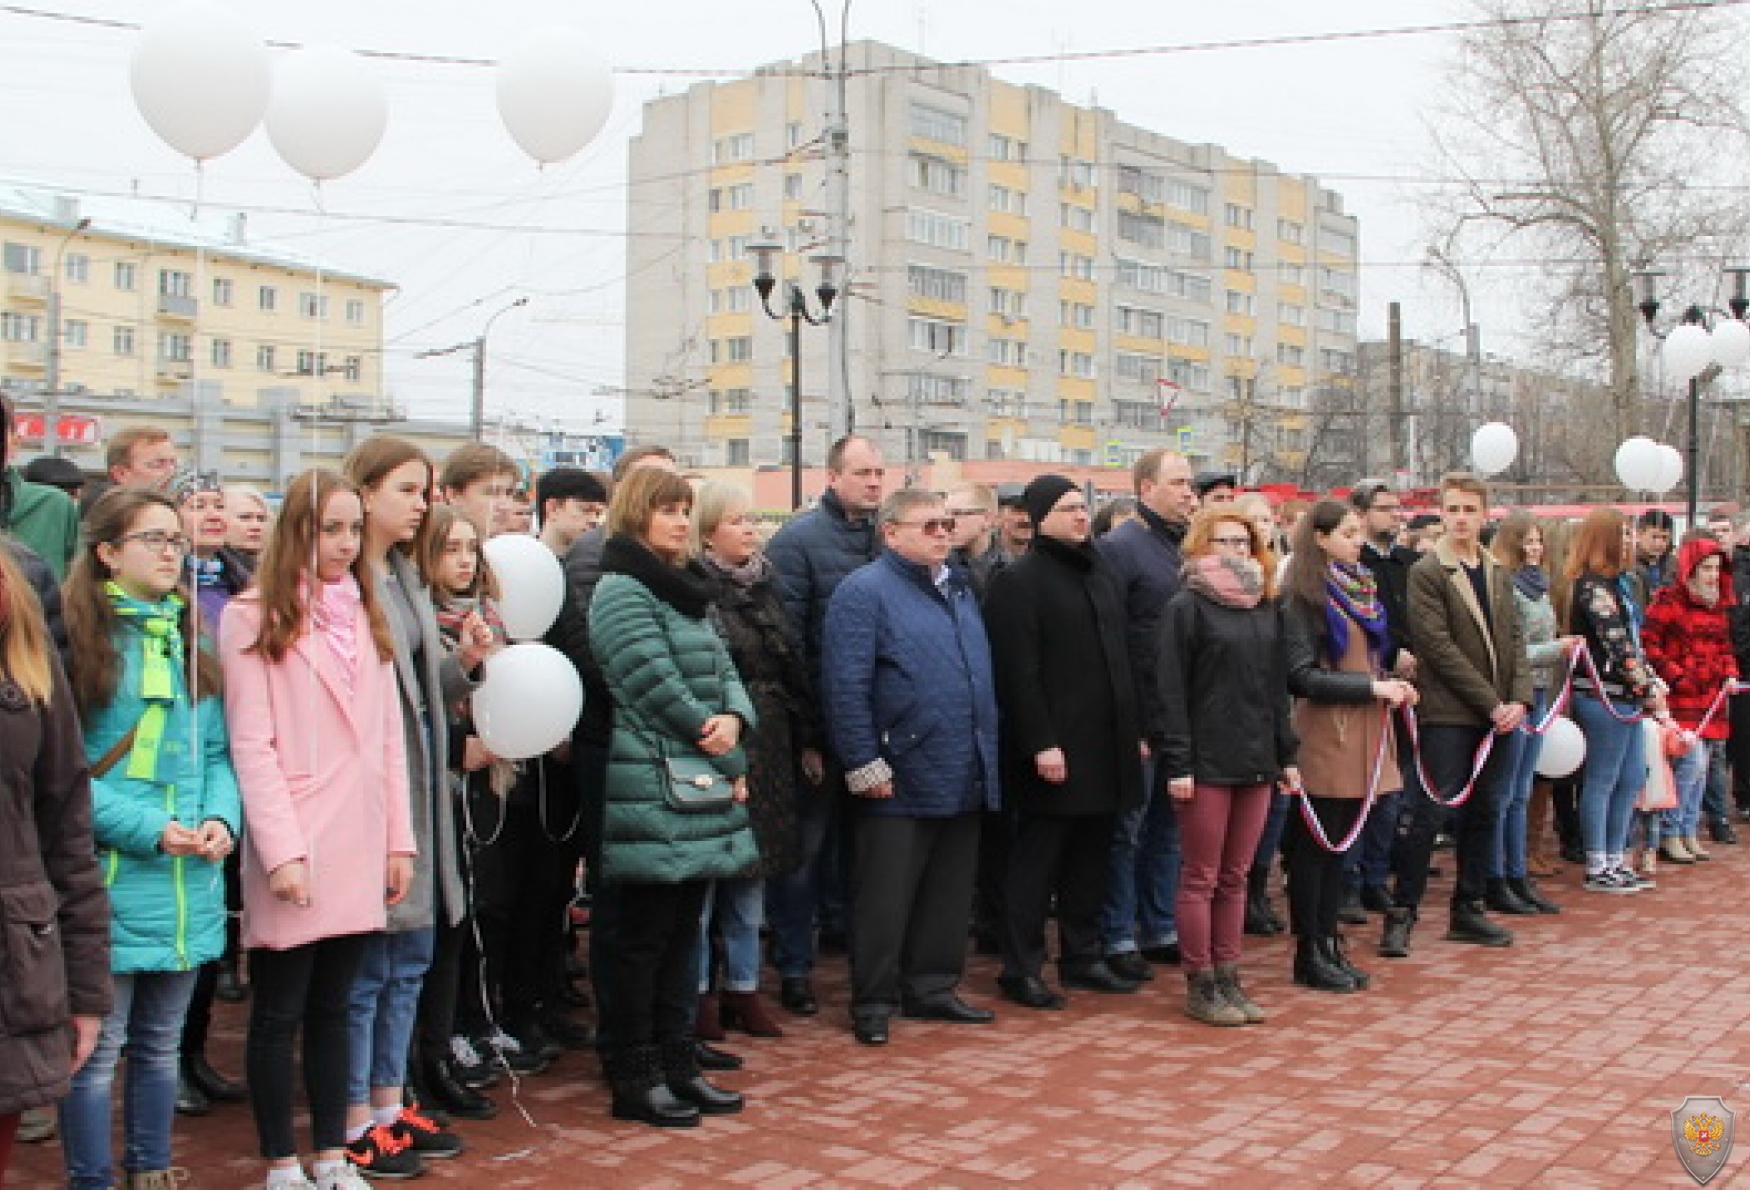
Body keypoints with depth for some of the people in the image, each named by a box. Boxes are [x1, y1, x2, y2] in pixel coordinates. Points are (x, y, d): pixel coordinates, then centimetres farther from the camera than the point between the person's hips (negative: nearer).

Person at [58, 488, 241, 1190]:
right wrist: (147, 828, -19)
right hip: (108, 878, -6)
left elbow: (216, 750, 11)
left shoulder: (192, 640, 12)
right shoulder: (78, 636, -8)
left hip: (189, 882, 6)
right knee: (98, 1047, 3)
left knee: (161, 1042, 17)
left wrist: (221, 817, -8)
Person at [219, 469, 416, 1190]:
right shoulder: (254, 617, -4)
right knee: (279, 1013, 6)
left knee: (332, 1008, 14)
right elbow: (251, 744, -10)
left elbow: (390, 740, 12)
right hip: (292, 851, -5)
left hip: (358, 849, 5)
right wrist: (281, 851, -16)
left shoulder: (366, 616, 13)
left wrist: (399, 840, 6)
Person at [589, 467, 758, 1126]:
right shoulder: (622, 590, -10)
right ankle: (634, 1079, 11)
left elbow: (725, 671, 12)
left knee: (683, 933, 13)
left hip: (700, 788, 8)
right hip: (653, 793, -8)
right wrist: (730, 761, -9)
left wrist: (734, 720, -11)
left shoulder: (686, 589, 17)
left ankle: (675, 1065, 23)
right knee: (642, 939, 1)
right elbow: (662, 690, -16)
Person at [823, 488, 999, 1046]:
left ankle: (932, 989, 27)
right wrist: (865, 764, -19)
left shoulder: (957, 586, 16)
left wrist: (988, 754, 17)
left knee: (949, 894, 15)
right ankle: (872, 1003, 12)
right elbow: (845, 687, -16)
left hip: (965, 779, 8)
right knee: (884, 898, 1)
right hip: (900, 782, -8)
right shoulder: (863, 591, -9)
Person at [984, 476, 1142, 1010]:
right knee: (1037, 860, -1)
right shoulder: (1019, 581, -9)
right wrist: (1041, 743, -21)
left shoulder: (1097, 575, 17)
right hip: (1055, 748, -8)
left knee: (1091, 856, 13)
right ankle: (1021, 969, 7)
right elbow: (1019, 672, -16)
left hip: (1106, 745, 8)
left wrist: (1133, 730, 16)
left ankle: (1083, 956, 24)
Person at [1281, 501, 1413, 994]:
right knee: (1315, 846, 0)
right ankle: (1309, 957, 9)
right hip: (1325, 735, -8)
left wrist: (1392, 683, 3)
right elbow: (1303, 676, -16)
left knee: (1339, 844, 13)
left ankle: (1329, 946, 21)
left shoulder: (1361, 587, 13)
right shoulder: (1304, 596, -11)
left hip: (1363, 732, 8)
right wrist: (1372, 686, -16)